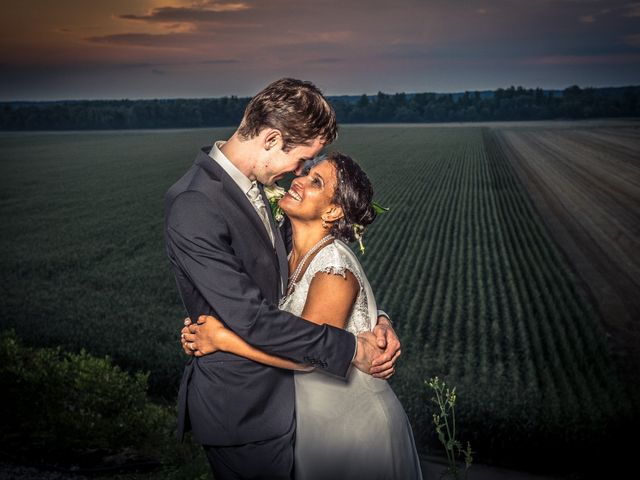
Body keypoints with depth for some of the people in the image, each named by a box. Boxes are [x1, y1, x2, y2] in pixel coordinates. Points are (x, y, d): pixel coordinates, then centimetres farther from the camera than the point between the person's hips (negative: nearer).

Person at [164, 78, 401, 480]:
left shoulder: (252, 185, 2)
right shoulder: (194, 207, -27)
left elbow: (281, 273, 6)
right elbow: (249, 318, -29)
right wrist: (352, 348, -22)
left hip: (273, 392, 8)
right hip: (242, 411, -8)